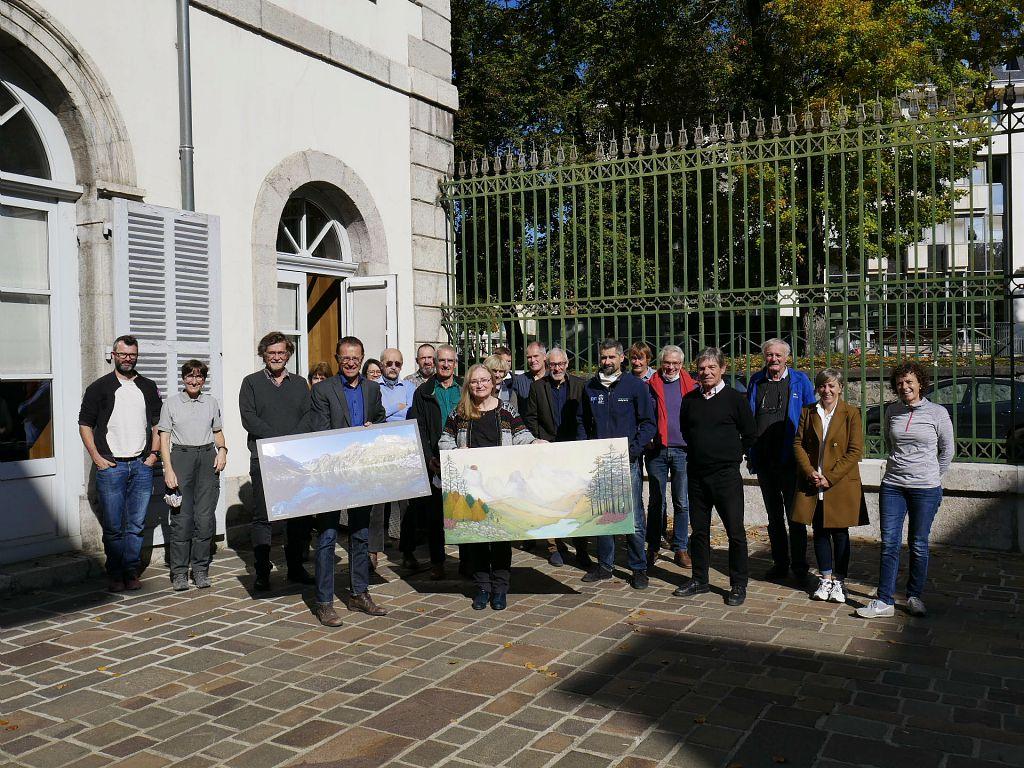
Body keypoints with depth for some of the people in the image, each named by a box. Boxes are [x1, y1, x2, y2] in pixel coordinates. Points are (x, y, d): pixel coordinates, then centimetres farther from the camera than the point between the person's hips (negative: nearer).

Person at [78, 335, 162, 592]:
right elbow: (85, 425, 4)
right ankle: (115, 574, 11)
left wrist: (154, 453, 5)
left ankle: (131, 571, 14)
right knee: (113, 527, 0)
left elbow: (157, 424, 17)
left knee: (136, 525, 5)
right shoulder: (99, 387, 5)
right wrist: (97, 458, -4)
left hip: (142, 465, 2)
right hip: (110, 466, -2)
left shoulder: (148, 388, 13)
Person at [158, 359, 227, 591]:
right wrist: (168, 469, -7)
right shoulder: (171, 403, 5)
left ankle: (200, 568, 10)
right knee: (181, 517, -5)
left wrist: (222, 450, 2)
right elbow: (164, 438, 3)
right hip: (181, 457, -2)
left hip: (208, 459, 2)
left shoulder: (211, 402, 13)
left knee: (205, 517, -1)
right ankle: (179, 572, 5)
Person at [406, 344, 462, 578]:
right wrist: (429, 458, -9)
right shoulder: (423, 392, 6)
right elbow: (418, 429, 1)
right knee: (434, 513, 3)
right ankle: (436, 561, 12)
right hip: (434, 461, -1)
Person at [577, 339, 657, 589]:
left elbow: (649, 423, -2)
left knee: (634, 517, -1)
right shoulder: (590, 388, 10)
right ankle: (604, 565, 22)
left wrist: (634, 449, -13)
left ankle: (639, 568, 11)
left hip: (628, 462, -4)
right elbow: (582, 422, 17)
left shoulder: (636, 386, -2)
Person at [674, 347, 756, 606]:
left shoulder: (734, 398, -4)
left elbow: (749, 436, 4)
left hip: (726, 475, -4)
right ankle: (699, 580, 23)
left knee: (735, 531, -1)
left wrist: (731, 456, 6)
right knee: (699, 530, 12)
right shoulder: (690, 400, 7)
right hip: (696, 475, 4)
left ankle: (738, 585, 10)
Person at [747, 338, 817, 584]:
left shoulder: (799, 381, -2)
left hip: (789, 460, -4)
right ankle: (780, 563, 24)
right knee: (774, 515, 13)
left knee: (794, 516, 2)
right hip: (763, 460, 4)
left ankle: (799, 567, 12)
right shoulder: (756, 381, 7)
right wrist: (750, 454, 9)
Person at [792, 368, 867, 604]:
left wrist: (830, 477, -13)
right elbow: (798, 444, 5)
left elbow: (855, 451, -8)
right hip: (812, 484, 3)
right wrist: (810, 472, -9)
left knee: (839, 533, 5)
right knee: (819, 531, 9)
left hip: (841, 484, -3)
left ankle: (839, 581, 17)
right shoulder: (808, 412, 7)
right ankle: (826, 579, 21)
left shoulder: (851, 413, -4)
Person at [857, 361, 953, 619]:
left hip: (925, 488, -2)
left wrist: (932, 476, 10)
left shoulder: (937, 412, -4)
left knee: (918, 545, 7)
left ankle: (914, 596, 23)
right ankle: (884, 601, 3)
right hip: (892, 485, 2)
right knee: (889, 544, 0)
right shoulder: (892, 411, 5)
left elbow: (947, 449, 6)